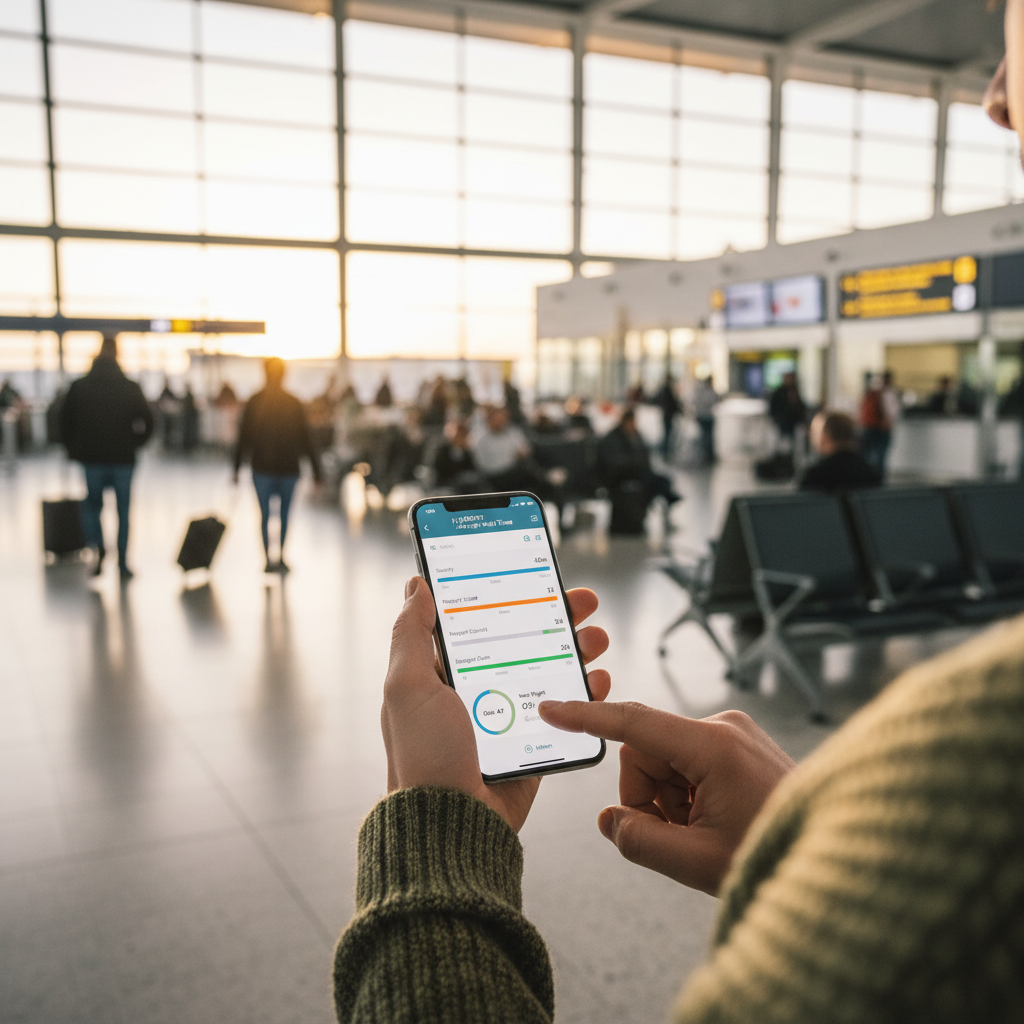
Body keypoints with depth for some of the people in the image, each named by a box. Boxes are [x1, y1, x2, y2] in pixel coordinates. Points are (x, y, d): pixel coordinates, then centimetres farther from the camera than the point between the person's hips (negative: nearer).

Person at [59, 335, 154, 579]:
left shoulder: (79, 387, 2)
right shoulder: (131, 388, -1)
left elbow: (65, 422, 1)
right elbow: (146, 423, -5)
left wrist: (75, 449, 12)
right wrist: (132, 445, 8)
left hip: (92, 459, 1)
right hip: (123, 459, -1)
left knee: (92, 505, 16)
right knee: (123, 512, 8)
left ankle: (97, 546, -10)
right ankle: (122, 564, 8)